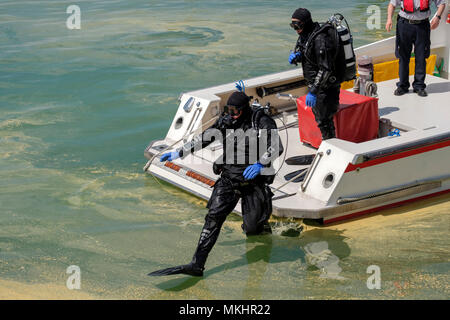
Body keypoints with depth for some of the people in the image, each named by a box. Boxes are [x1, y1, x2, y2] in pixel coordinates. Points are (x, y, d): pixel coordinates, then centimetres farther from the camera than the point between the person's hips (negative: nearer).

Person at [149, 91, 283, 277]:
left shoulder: (262, 122, -10)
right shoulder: (225, 122, 4)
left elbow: (276, 147, -21)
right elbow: (202, 140, 14)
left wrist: (260, 164, -37)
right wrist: (177, 153, 16)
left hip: (253, 180, -3)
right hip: (229, 178, 3)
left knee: (252, 228, 1)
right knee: (214, 217, -15)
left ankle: (261, 222, 42)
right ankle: (197, 265, -20)